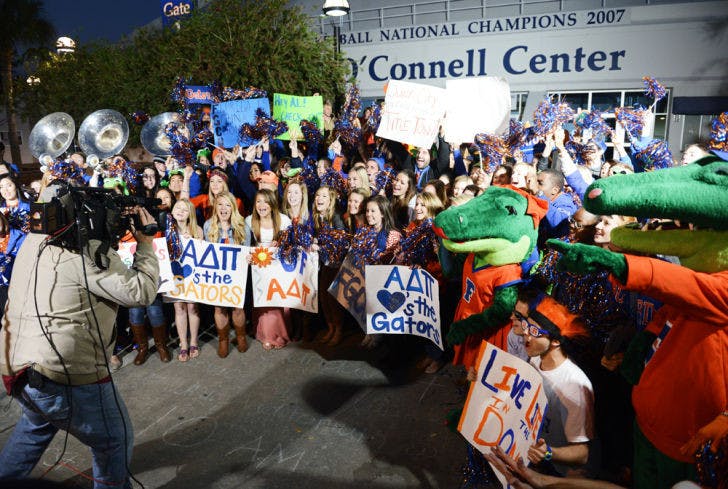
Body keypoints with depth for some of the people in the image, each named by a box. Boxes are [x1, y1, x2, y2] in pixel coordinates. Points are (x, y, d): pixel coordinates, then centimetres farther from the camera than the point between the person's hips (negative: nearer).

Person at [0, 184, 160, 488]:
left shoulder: (34, 242, 8)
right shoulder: (88, 250, -18)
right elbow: (141, 291, -17)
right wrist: (146, 243, -6)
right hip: (67, 375, -8)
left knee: (36, 426, 38)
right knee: (115, 442, 15)